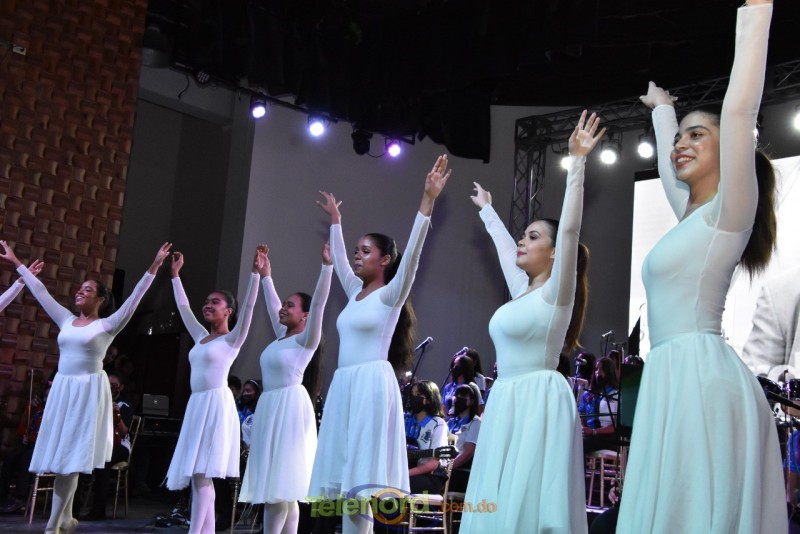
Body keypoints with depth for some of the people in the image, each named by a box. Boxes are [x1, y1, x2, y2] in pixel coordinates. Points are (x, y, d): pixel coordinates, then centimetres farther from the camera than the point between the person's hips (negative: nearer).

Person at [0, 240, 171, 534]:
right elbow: (41, 292, 18)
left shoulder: (107, 325, -2)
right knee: (59, 455, 5)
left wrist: (153, 268, -19)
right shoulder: (66, 320, 13)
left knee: (71, 458, -5)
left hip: (89, 391, -5)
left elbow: (134, 298, -11)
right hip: (62, 389, 5)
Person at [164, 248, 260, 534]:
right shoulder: (201, 337, 17)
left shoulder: (232, 339, -1)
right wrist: (175, 274, 27)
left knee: (202, 473, -12)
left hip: (217, 404, -7)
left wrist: (255, 272, -21)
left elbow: (248, 307, -13)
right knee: (196, 475, 4)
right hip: (196, 405, 7)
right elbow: (183, 307, 26)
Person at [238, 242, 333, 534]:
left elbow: (318, 303, -16)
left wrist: (327, 265, -22)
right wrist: (265, 275, 34)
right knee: (276, 483, 6)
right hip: (270, 407, 8)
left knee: (282, 482, -9)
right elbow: (272, 305, 28)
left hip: (290, 407, -8)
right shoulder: (282, 335, 15)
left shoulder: (306, 339, -5)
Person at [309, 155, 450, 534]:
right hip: (344, 386, 8)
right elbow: (338, 259, 33)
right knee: (346, 477, 4)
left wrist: (428, 200, -20)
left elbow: (412, 253, -15)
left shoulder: (391, 294, -3)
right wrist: (335, 220, 42)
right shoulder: (355, 293, 17)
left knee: (360, 481, -10)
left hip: (372, 385, -7)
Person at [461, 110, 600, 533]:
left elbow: (569, 228, -17)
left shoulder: (556, 292, -5)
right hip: (507, 403, 8)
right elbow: (503, 248, 32)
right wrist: (486, 209, 46)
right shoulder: (522, 291, 16)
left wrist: (577, 163, -19)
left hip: (539, 402, -8)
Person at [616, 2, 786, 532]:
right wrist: (662, 108, 52)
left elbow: (739, 109, -13)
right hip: (673, 379, 9)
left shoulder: (728, 212, -4)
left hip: (702, 376, -9)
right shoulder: (694, 216, 18)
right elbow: (667, 163, 36)